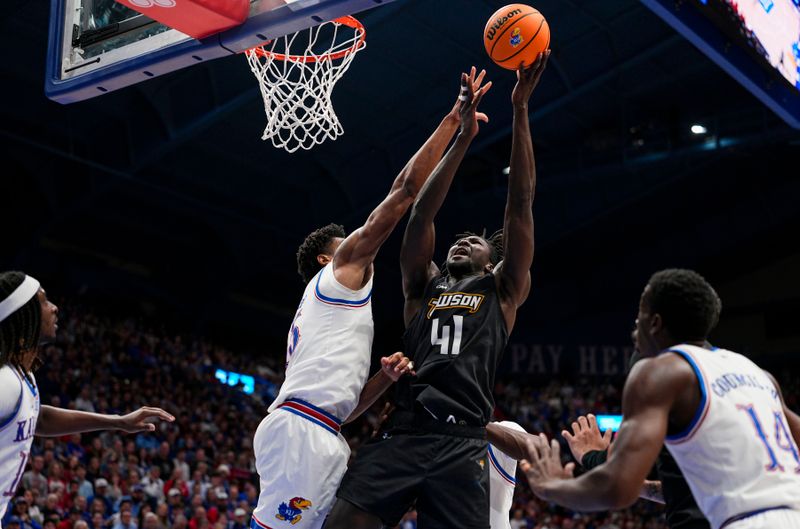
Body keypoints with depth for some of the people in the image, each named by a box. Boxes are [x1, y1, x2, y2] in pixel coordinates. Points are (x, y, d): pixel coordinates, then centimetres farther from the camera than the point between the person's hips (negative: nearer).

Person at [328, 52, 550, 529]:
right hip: (402, 435, 2)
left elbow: (520, 206, 11)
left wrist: (521, 109, 6)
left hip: (463, 444, -1)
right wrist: (464, 135, 6)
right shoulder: (423, 285, 24)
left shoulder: (503, 290, 18)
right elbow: (422, 213, 13)